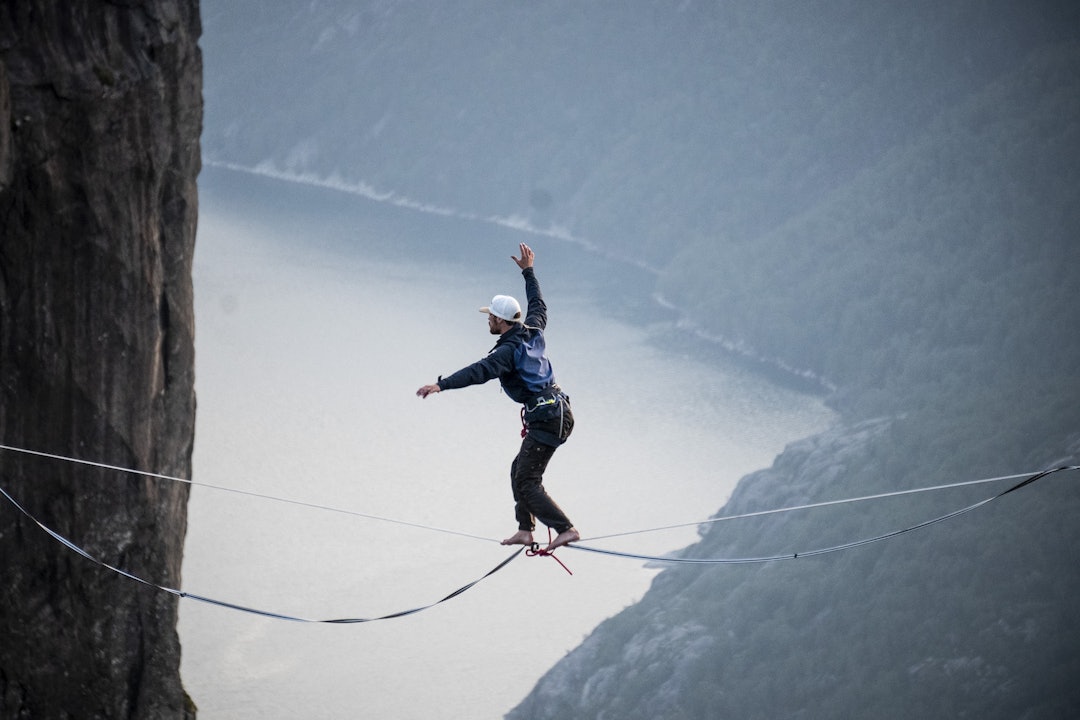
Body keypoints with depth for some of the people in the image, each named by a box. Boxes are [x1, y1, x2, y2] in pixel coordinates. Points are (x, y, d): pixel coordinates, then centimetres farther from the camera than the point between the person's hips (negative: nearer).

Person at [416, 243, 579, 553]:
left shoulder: (508, 351, -16)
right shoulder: (533, 332, 8)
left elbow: (479, 372, -30)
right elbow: (538, 305, 29)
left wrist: (441, 385, -37)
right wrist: (528, 272, 40)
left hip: (545, 420, -10)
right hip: (560, 411, 10)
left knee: (527, 481, -7)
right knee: (520, 471, 19)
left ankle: (566, 529, -12)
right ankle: (525, 529, 18)